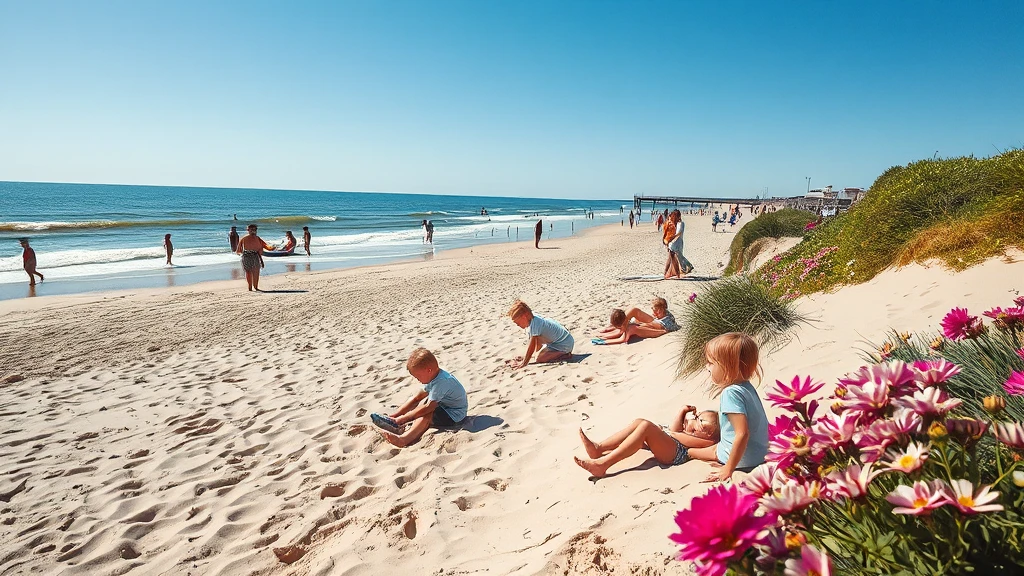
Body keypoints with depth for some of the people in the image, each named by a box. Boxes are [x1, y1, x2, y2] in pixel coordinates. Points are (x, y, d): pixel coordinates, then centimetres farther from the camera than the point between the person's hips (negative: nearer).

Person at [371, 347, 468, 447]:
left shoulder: (442, 382, -27)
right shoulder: (433, 378, 4)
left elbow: (428, 408, -28)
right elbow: (416, 398, 9)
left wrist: (404, 418, -22)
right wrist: (395, 414, 4)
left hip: (454, 416, -10)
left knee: (426, 415, -28)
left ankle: (403, 439, -46)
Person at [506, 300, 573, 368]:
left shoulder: (535, 324, -27)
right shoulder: (531, 321, 3)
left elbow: (532, 345, -25)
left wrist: (524, 363, -20)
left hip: (564, 344, -11)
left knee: (539, 359, -19)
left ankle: (565, 355, -10)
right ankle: (564, 352, 17)